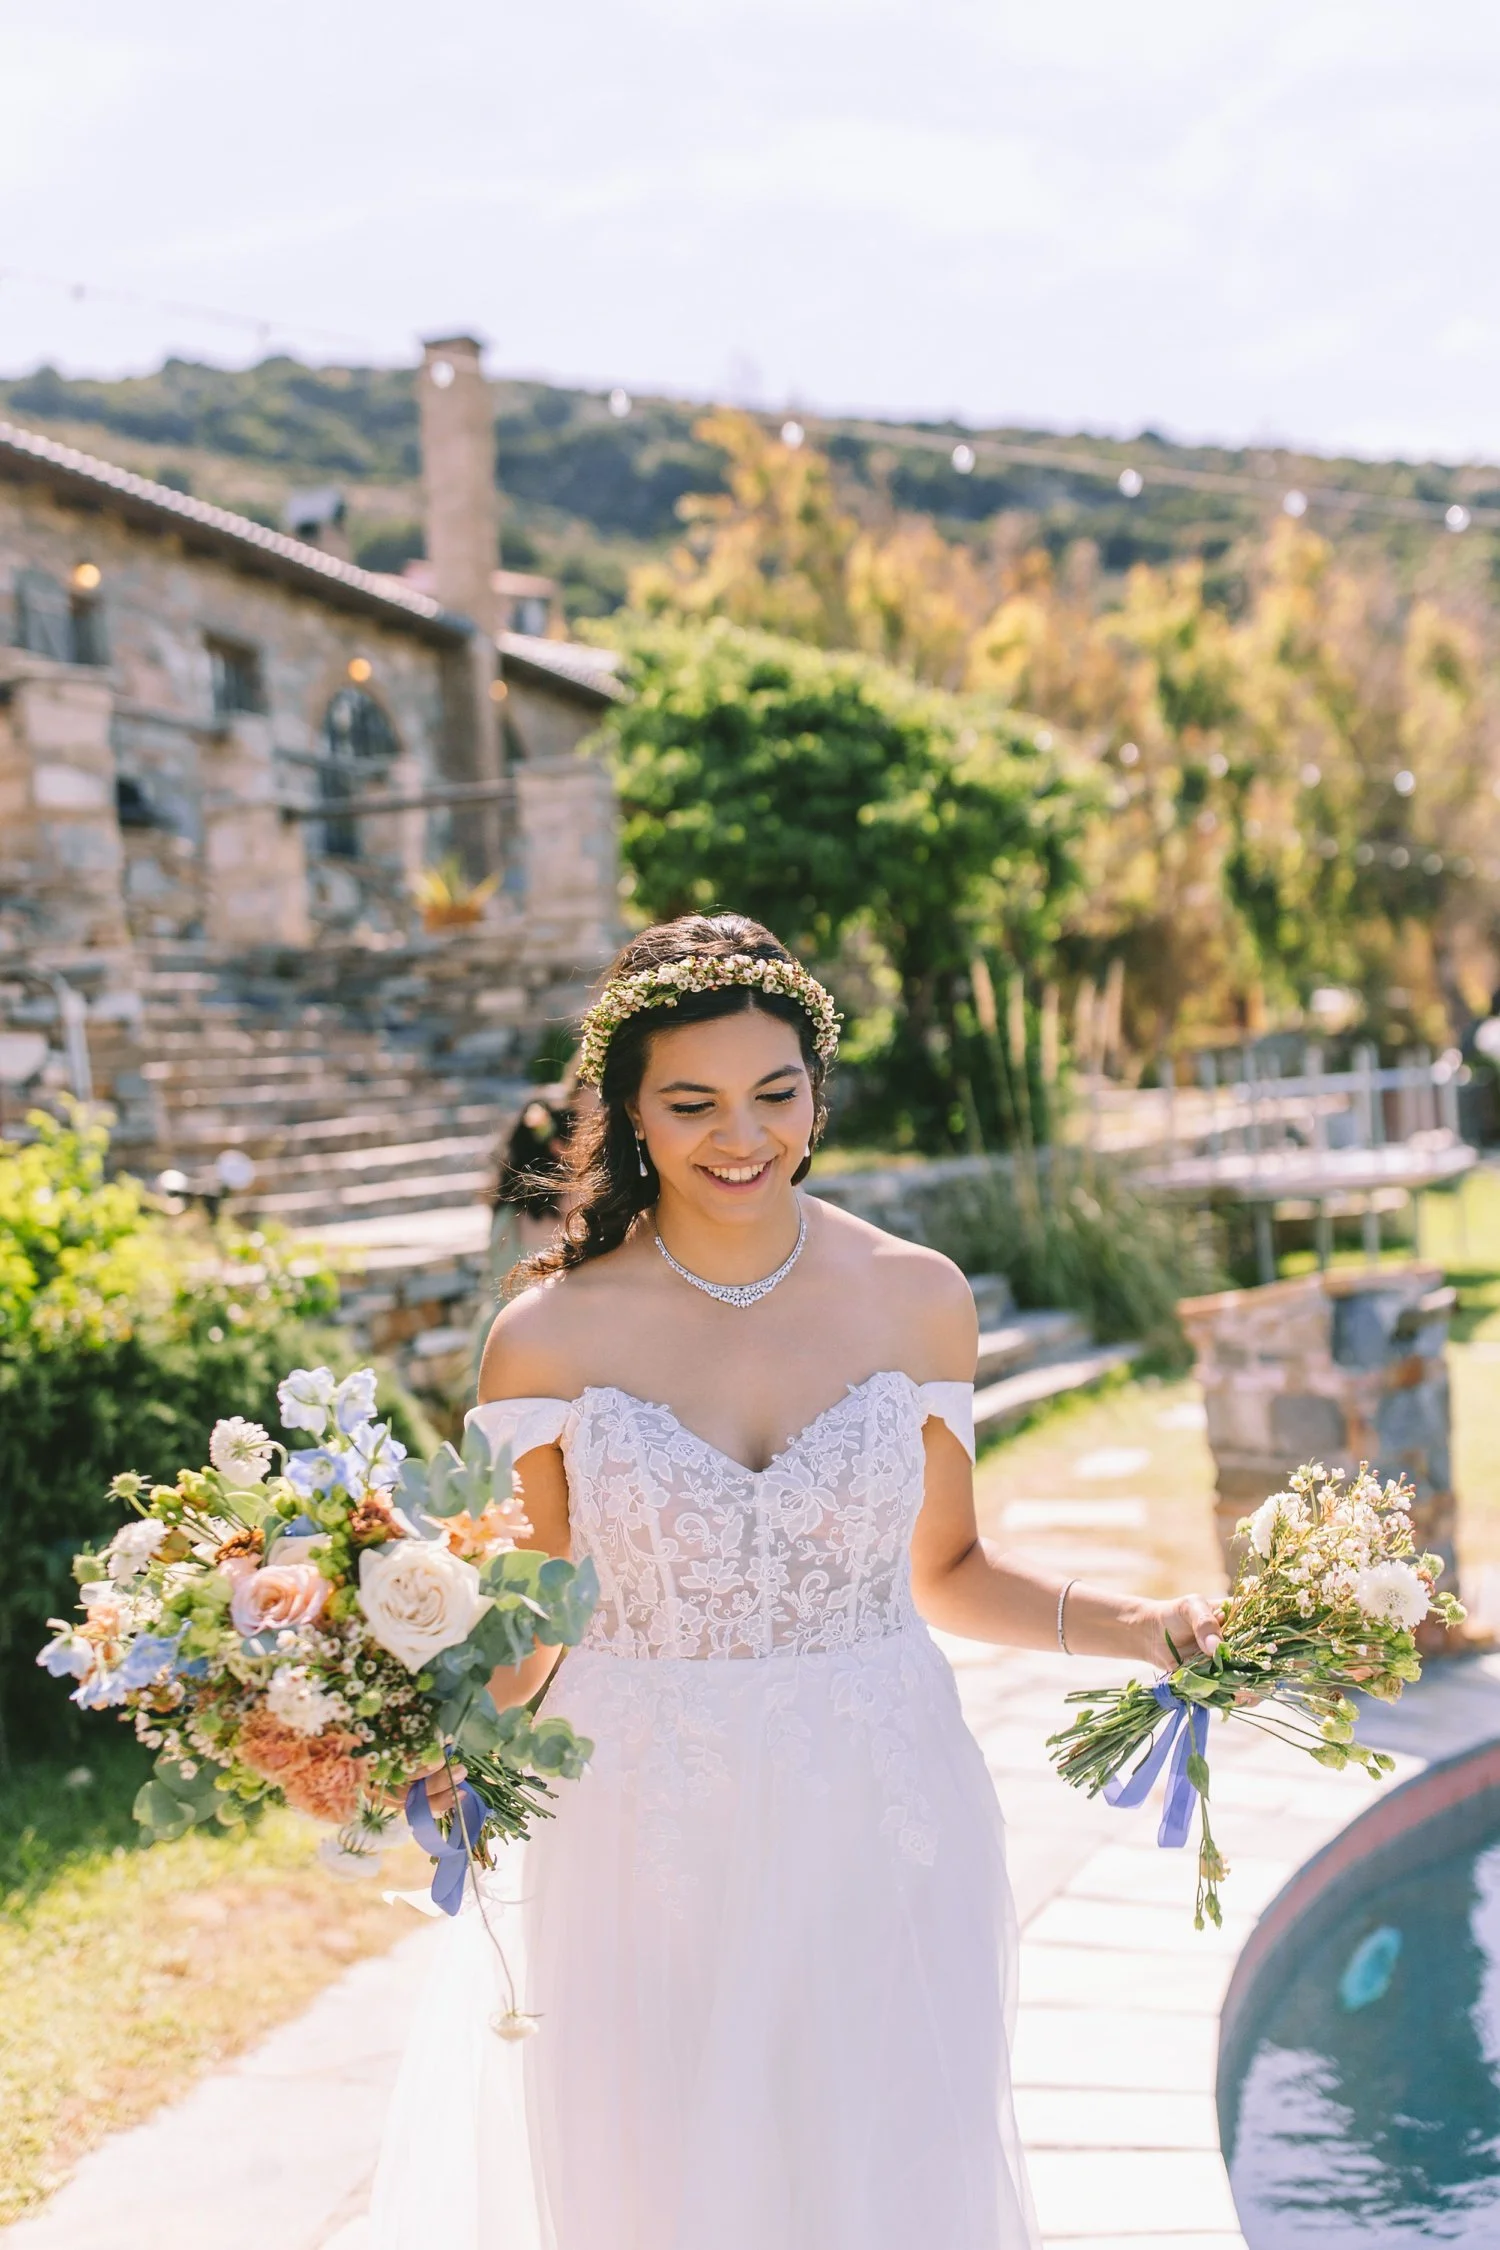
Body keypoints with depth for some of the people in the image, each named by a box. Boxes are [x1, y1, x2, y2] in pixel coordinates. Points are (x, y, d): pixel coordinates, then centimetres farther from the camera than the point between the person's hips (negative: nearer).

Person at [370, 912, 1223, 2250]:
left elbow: (942, 1572, 10)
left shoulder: (914, 1299, -1)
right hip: (648, 1850, -1)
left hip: (879, 1840, 1)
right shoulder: (552, 1335, -6)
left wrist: (1125, 1627, -3)